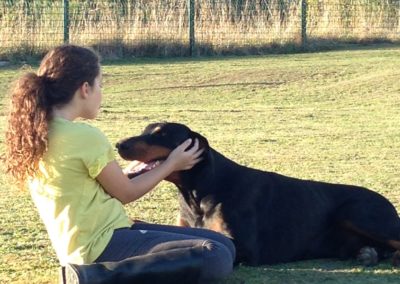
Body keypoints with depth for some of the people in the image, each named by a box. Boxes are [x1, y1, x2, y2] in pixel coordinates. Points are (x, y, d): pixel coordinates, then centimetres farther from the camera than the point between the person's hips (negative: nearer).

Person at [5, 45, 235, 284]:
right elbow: (126, 193, -5)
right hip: (103, 245, -9)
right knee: (217, 259, -22)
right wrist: (172, 164, 10)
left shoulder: (35, 133, 7)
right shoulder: (86, 137, -19)